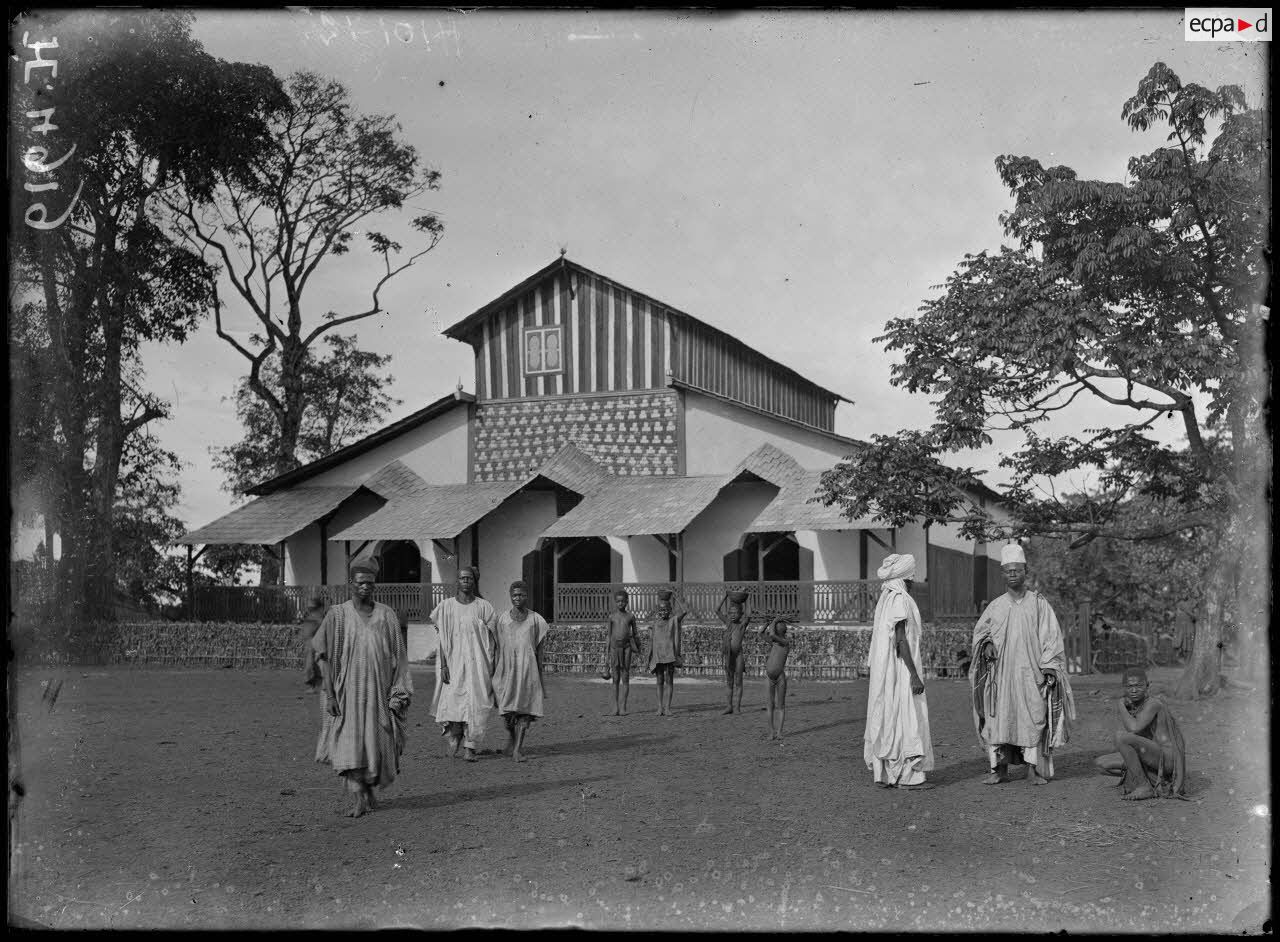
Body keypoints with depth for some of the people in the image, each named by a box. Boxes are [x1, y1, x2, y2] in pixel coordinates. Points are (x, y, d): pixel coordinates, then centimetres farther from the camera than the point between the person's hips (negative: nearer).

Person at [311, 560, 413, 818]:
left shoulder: (386, 615, 5)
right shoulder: (337, 615, 0)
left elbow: (397, 656, 6)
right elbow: (326, 658, 1)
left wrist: (398, 693, -2)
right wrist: (329, 695, -6)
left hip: (378, 690, 2)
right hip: (349, 690, -2)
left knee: (376, 745, 6)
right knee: (350, 744, -11)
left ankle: (368, 788, 29)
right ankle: (357, 799, -12)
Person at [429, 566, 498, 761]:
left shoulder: (483, 606, 3)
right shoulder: (446, 606, 3)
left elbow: (492, 639, 5)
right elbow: (441, 638, 2)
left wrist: (492, 665, -1)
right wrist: (443, 665, -6)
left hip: (477, 663, 0)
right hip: (454, 662, 0)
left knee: (475, 704, -5)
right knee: (452, 702, -7)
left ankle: (471, 748, 3)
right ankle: (455, 734, 22)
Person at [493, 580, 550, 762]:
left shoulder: (535, 620, 4)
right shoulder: (502, 618, 5)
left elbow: (539, 649, 7)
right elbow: (498, 647, 7)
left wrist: (540, 677, 5)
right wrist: (494, 673, 4)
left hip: (528, 669, 0)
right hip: (507, 669, 0)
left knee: (524, 710, -5)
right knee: (507, 710, -4)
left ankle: (518, 750, -1)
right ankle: (511, 734, 28)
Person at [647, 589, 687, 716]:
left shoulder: (674, 620, 3)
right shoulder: (655, 624, 11)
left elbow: (685, 611, -13)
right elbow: (651, 641, 13)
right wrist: (648, 659, 9)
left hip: (670, 655, -3)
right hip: (657, 656, 3)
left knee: (669, 680, -4)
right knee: (660, 681, 5)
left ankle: (667, 707, -4)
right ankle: (660, 707, 6)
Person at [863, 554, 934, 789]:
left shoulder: (884, 600, 14)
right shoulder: (899, 600, -14)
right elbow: (900, 640, -20)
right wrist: (914, 676, -20)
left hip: (883, 672, 10)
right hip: (900, 670, -10)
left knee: (886, 719, 10)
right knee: (906, 719, -7)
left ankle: (884, 773, 13)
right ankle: (906, 776, -6)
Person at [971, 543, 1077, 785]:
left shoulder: (1039, 604, 3)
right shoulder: (995, 607, 9)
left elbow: (1051, 637, 0)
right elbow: (979, 631, 18)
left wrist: (1049, 668, -9)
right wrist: (986, 644, -5)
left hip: (1030, 673, -2)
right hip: (1000, 673, 2)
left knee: (1032, 718, -5)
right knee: (999, 718, -1)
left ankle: (1033, 770, 1)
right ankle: (1000, 769, 5)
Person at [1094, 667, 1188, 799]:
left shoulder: (1153, 703, -16)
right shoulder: (1129, 706, 7)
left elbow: (1134, 729, -32)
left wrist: (1121, 705, -16)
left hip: (1167, 758, -9)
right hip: (1151, 759, 9)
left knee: (1121, 736, -28)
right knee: (1099, 763, 5)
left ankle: (1144, 786, -15)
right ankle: (1151, 778, 5)